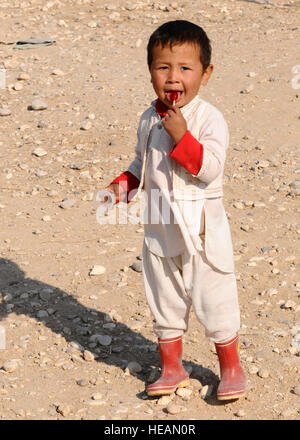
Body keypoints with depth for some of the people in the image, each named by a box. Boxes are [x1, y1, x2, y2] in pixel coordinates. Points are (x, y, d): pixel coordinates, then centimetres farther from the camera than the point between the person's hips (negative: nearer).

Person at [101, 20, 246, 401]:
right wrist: (123, 184, 0)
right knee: (164, 300, 14)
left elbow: (210, 169, -24)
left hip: (201, 229, -5)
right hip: (160, 228, 5)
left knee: (214, 300, 3)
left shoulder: (209, 119, -13)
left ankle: (231, 369, 22)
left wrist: (182, 136, -31)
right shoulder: (149, 120, 4)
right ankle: (171, 368, 30)